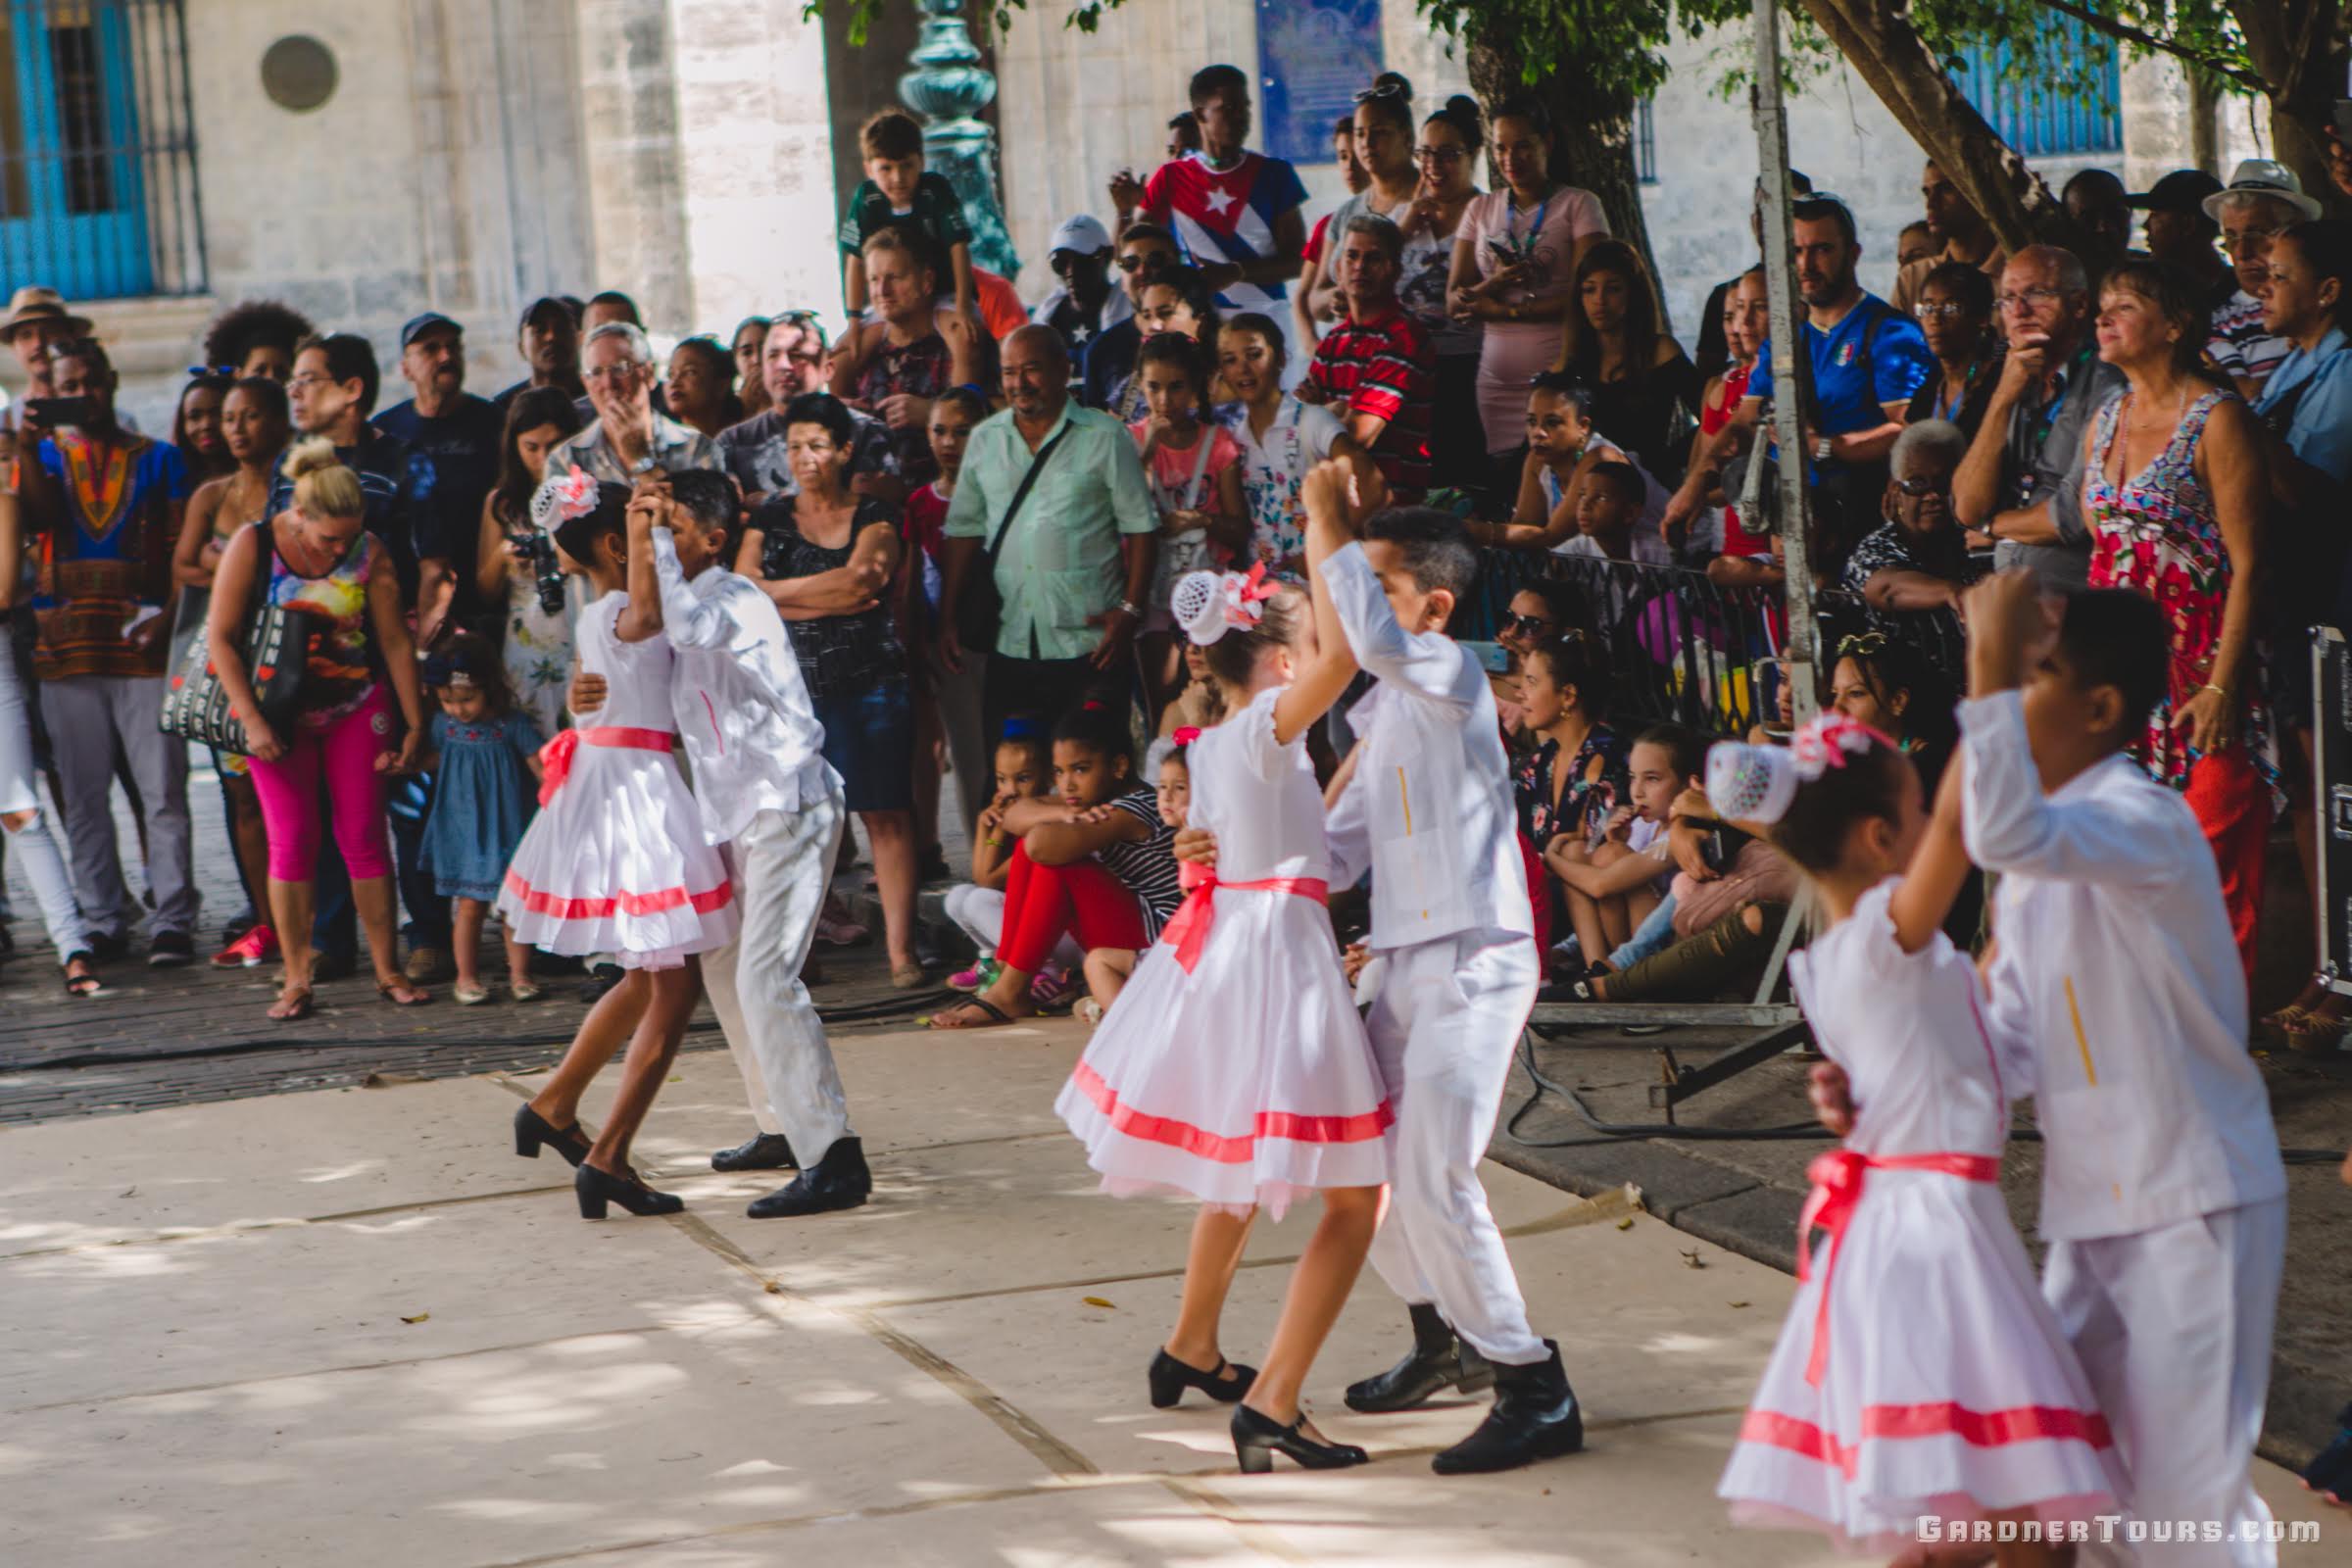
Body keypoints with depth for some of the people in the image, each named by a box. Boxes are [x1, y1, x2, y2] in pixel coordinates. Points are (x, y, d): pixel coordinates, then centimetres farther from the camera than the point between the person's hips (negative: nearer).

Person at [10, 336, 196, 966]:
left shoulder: (159, 459, 10)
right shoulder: (44, 456, 14)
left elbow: (183, 551, 5)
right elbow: (34, 517, -6)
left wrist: (166, 614, -10)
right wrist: (28, 446, -17)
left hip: (143, 648, -2)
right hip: (66, 649, 2)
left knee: (163, 791, -7)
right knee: (82, 796, 4)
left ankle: (172, 921, -5)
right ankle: (103, 921, 10)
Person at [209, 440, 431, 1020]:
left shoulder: (370, 553, -6)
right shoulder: (253, 547, -12)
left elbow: (396, 640, -1)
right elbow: (220, 637, -10)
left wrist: (414, 725, -1)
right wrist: (252, 722, -16)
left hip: (357, 709, 1)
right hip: (280, 711, -1)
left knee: (365, 837, 1)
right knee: (292, 841, -4)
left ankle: (388, 970, 7)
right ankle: (295, 981, 0)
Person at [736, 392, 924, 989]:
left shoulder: (874, 519, 6)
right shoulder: (769, 520, 11)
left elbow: (861, 583, -11)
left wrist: (778, 591, -5)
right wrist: (835, 597, -10)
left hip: (870, 682, -1)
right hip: (789, 685, 1)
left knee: (886, 813, -4)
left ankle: (900, 948, -4)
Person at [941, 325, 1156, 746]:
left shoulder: (1105, 437, 0)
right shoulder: (985, 439, 11)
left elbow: (1141, 527, -1)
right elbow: (964, 529, 14)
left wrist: (1130, 611, -10)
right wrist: (948, 618, 8)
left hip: (1089, 645, -3)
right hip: (1009, 645, 4)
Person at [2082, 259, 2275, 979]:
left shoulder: (2216, 421, -9)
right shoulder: (2106, 420, 12)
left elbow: (2247, 565, -12)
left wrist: (2221, 684, -18)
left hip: (2197, 666, -6)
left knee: (2210, 851, -5)